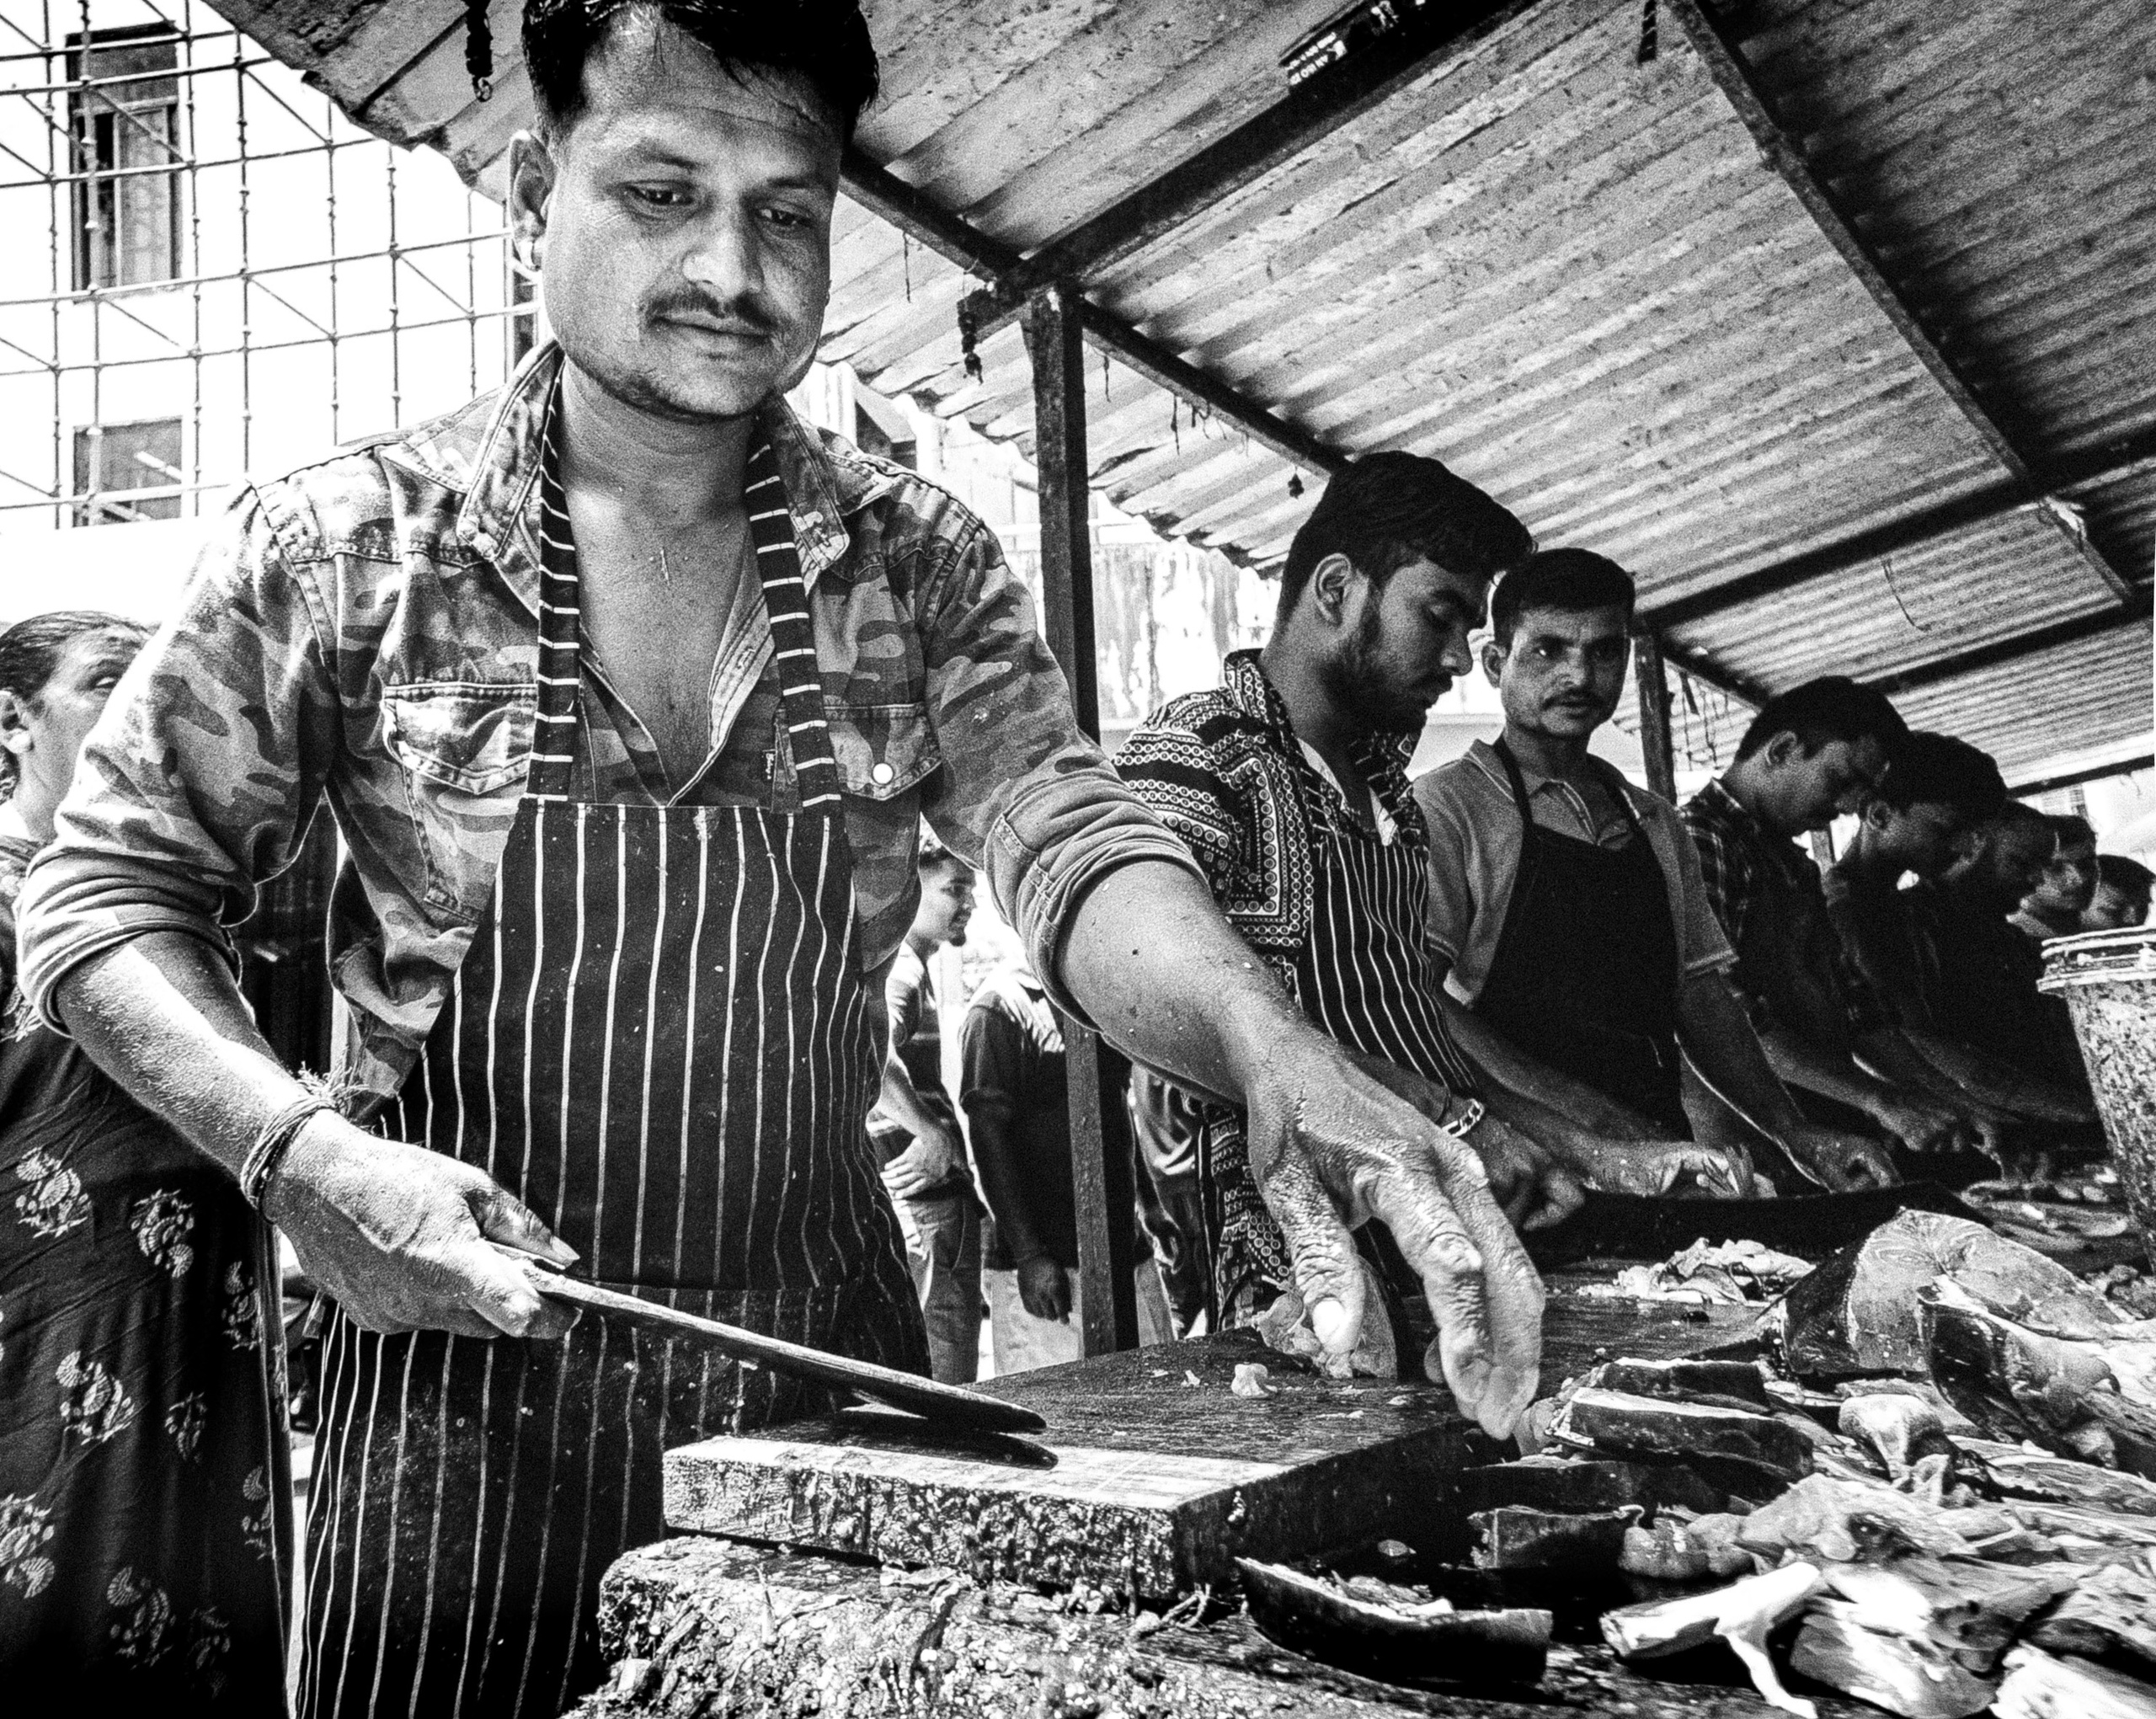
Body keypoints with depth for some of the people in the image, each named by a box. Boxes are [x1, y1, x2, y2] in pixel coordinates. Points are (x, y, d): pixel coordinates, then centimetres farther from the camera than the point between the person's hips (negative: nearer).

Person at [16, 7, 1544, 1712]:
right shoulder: (343, 545, -8)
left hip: (835, 1363, 3)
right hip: (473, 1387, -2)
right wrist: (300, 1152, -20)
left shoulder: (917, 562, -2)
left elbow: (1068, 841, -14)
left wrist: (1281, 1057, -35)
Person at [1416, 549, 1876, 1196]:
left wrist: (1794, 1133, 4)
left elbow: (1700, 993, 19)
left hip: (1658, 1159, 7)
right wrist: (1604, 1130, -23)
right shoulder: (1445, 805, -4)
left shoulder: (1657, 823, 19)